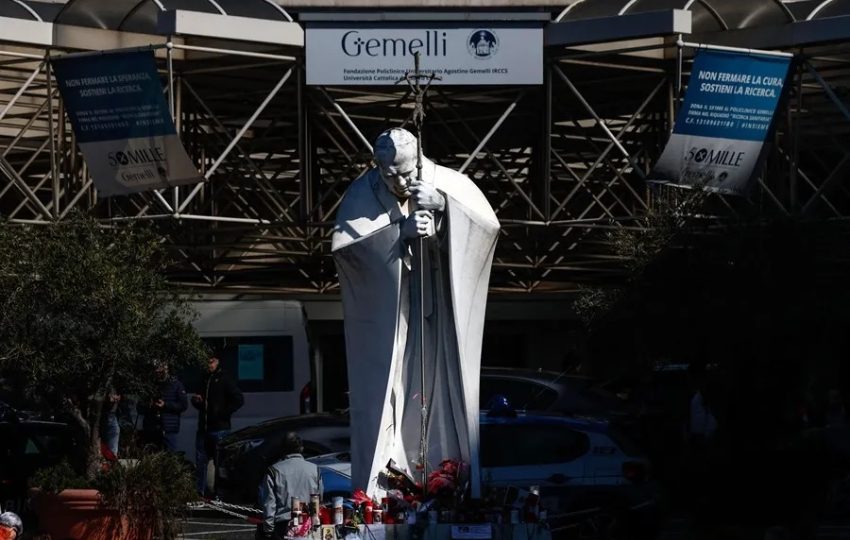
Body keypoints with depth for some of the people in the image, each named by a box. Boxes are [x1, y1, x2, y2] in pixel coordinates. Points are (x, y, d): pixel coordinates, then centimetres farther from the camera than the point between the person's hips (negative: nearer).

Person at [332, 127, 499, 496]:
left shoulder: (445, 183, -5)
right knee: (380, 401, -5)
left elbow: (490, 223, -14)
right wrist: (401, 230, -32)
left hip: (433, 318, 1)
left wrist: (445, 203, -29)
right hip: (382, 318, -1)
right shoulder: (363, 194, -8)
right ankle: (375, 494, -3)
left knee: (437, 394, 1)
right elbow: (343, 243, -22)